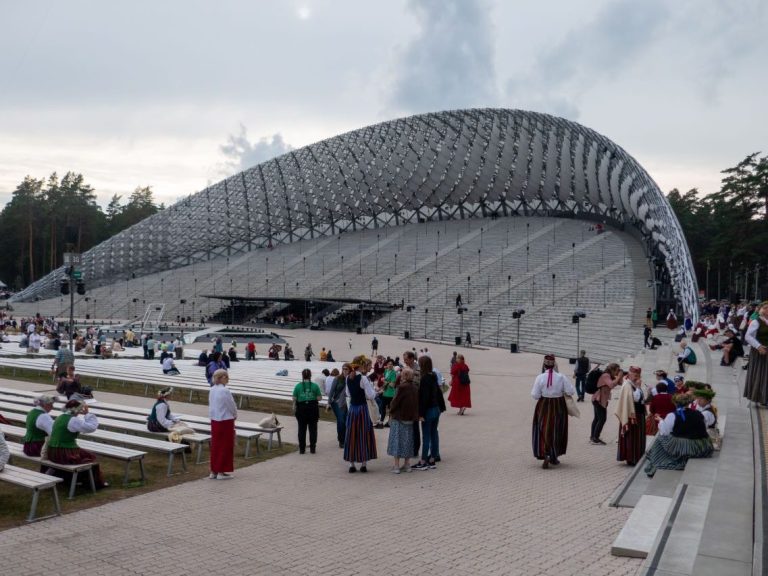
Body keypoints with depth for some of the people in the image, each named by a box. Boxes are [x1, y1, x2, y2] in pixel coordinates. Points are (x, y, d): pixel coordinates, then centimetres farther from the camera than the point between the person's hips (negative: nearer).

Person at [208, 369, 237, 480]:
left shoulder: (212, 390, 3)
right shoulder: (225, 391, -20)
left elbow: (211, 405, 11)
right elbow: (232, 406, -13)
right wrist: (235, 416, 8)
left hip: (214, 420, 7)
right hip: (225, 421, -7)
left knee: (215, 446, 14)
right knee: (225, 446, 4)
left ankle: (213, 471, 20)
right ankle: (221, 472, 8)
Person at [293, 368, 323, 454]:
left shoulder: (298, 386, -3)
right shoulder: (315, 386, -4)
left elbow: (294, 399, -4)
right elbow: (319, 398, -5)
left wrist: (294, 409, 9)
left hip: (301, 409, 0)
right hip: (313, 408, 0)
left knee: (302, 429, 8)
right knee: (313, 428, 8)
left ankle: (302, 449, 11)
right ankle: (312, 448, 10)